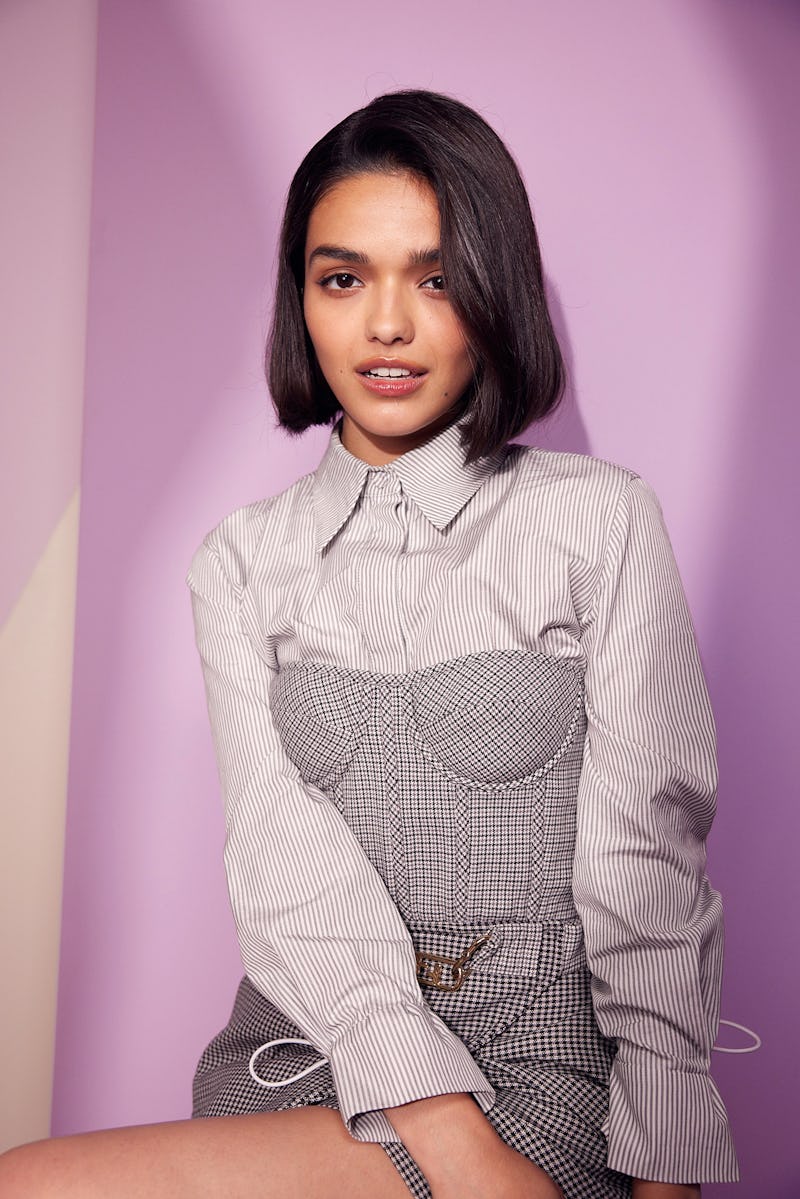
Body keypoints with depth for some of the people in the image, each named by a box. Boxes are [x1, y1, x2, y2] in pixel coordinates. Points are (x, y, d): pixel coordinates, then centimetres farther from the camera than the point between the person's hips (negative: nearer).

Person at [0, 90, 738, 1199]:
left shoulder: (600, 522, -1)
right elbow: (282, 846, -7)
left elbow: (648, 866, -4)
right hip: (303, 1048, 4)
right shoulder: (244, 563, 6)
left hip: (537, 1074, -4)